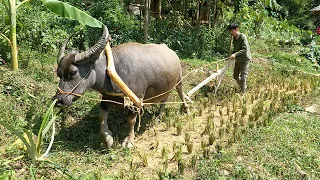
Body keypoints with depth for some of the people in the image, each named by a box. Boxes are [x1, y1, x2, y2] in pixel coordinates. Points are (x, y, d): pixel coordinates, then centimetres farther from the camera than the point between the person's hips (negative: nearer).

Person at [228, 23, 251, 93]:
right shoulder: (234, 38, 5)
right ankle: (243, 87, 37)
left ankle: (243, 92, 8)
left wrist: (235, 54, -33)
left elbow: (245, 49, -25)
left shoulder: (242, 37, -18)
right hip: (238, 60, 8)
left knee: (243, 77, -5)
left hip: (244, 59, -8)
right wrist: (231, 55, 0)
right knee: (235, 76, 17)